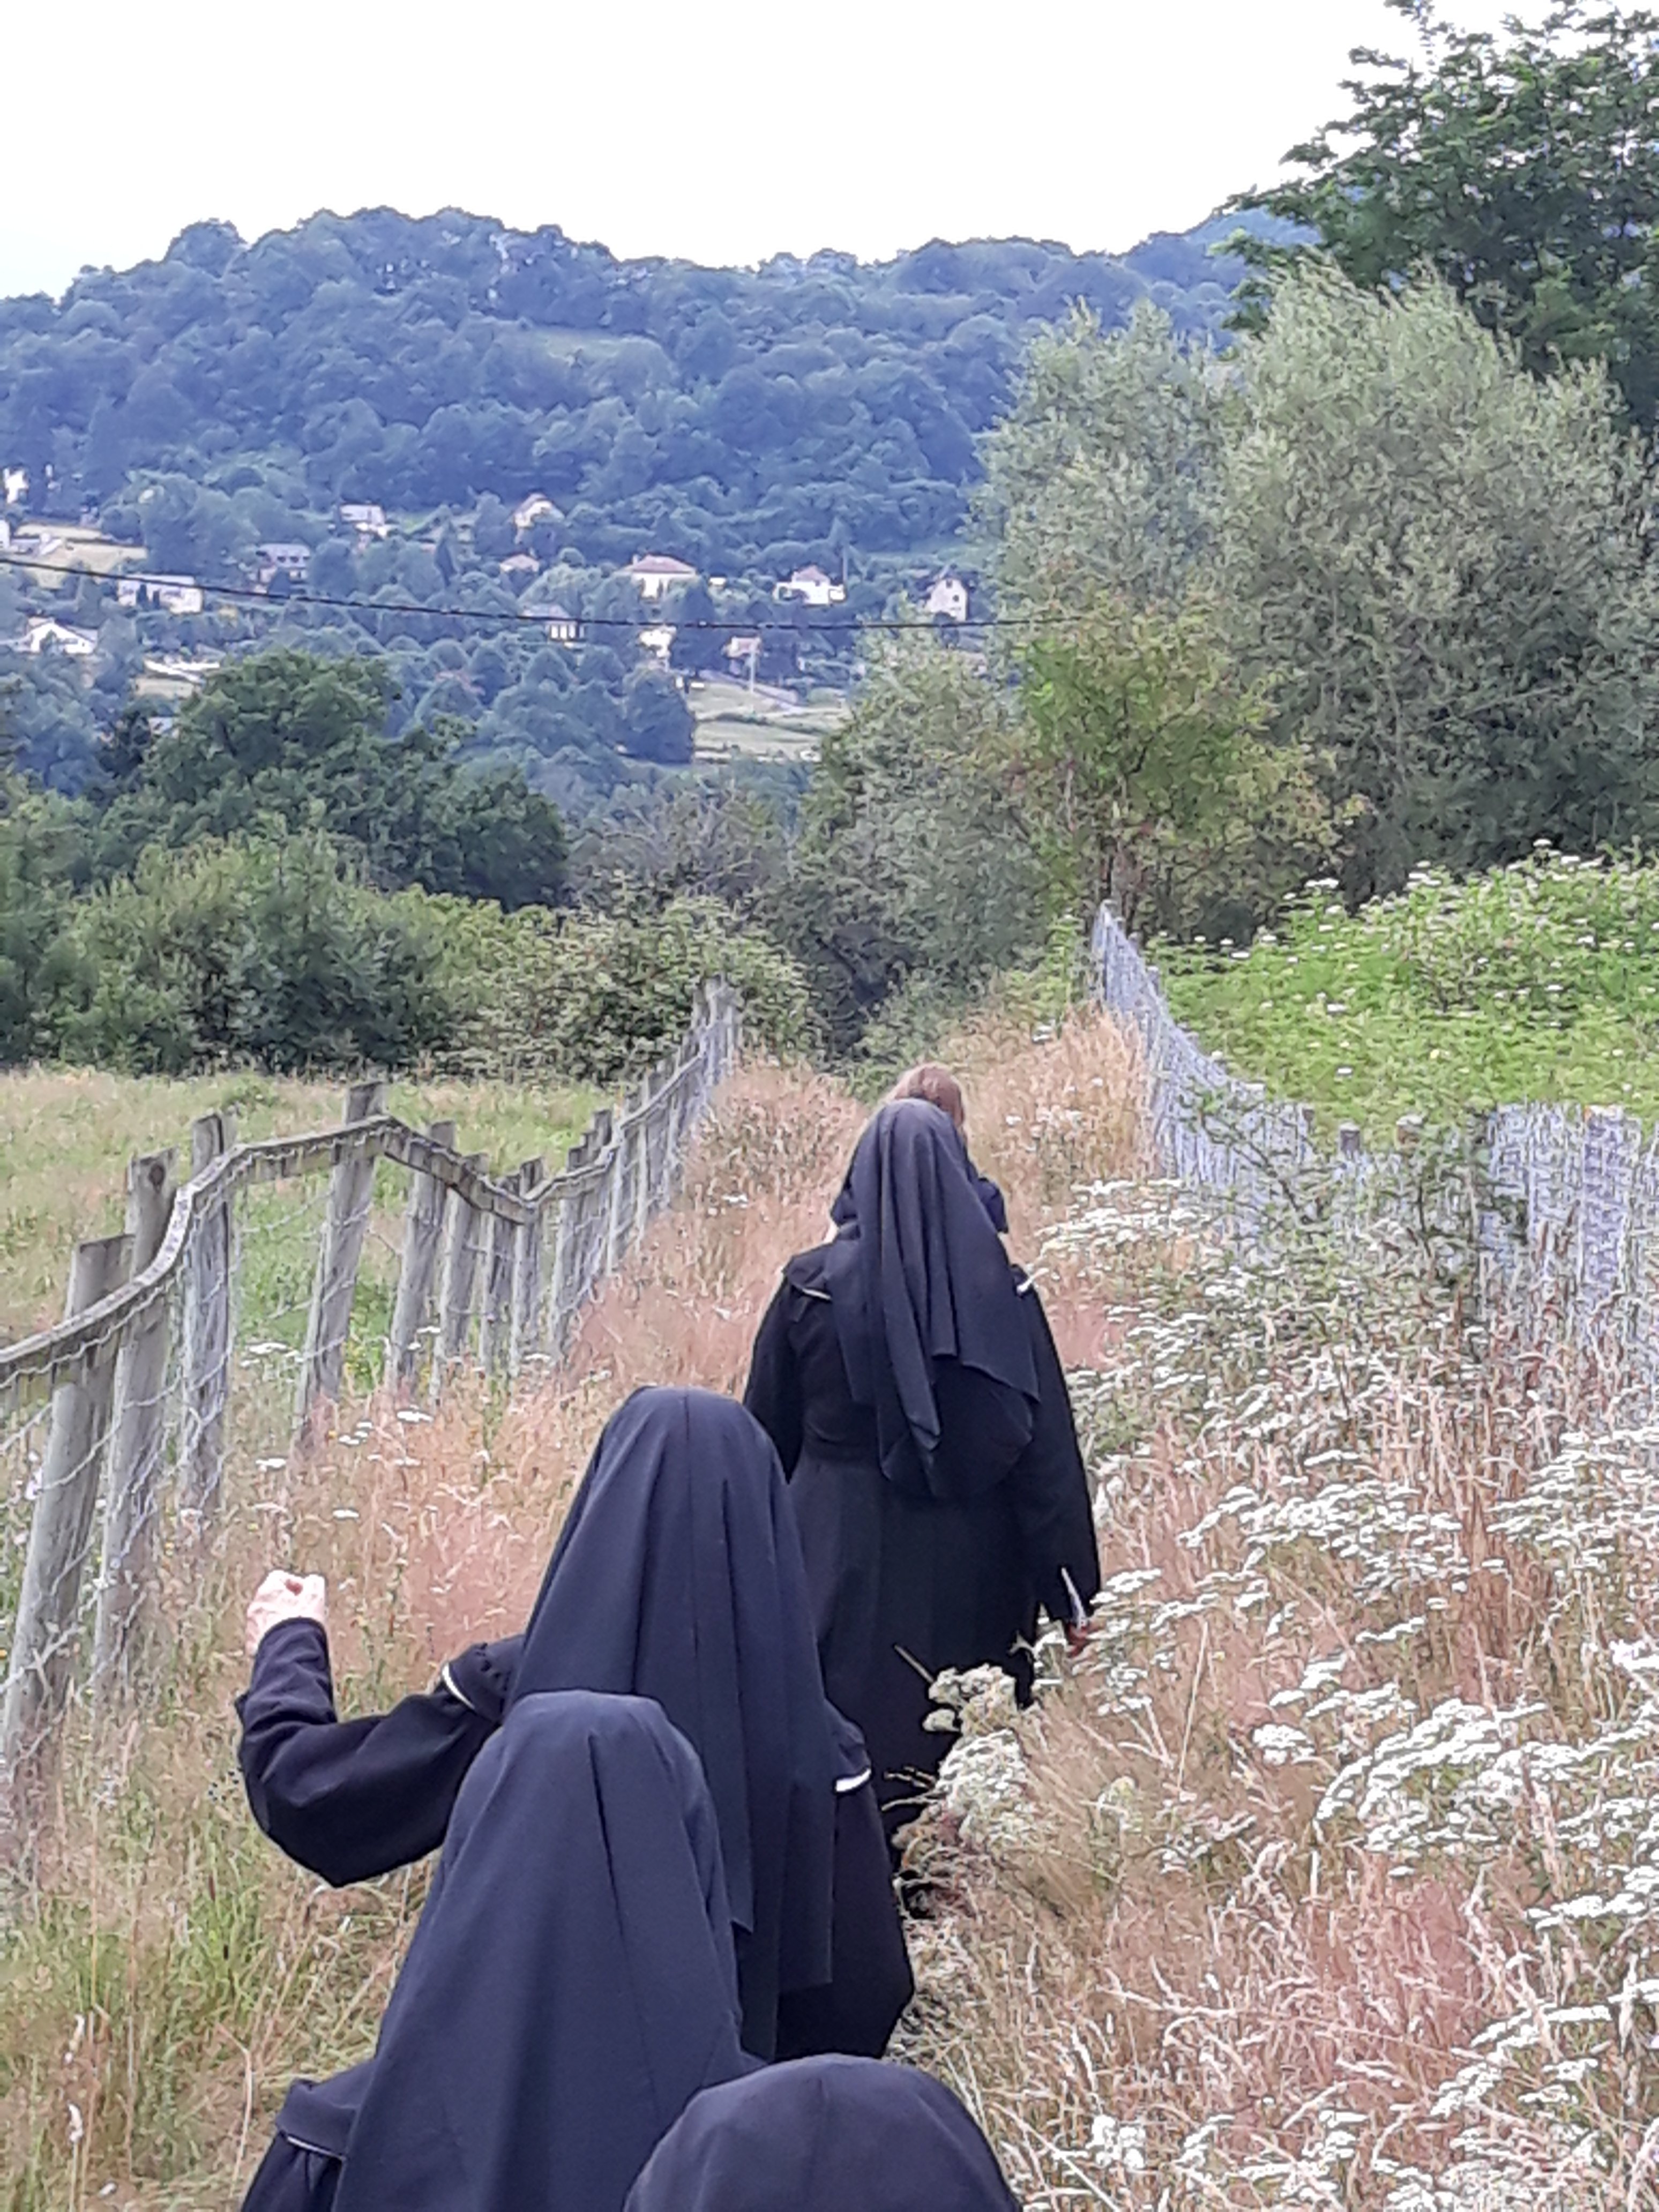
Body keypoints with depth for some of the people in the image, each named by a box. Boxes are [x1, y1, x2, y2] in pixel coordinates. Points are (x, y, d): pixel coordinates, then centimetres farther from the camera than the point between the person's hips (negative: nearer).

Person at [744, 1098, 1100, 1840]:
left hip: (840, 1565, 0)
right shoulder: (1002, 1293, -5)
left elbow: (766, 1438, 4)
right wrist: (1071, 1593, 0)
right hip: (967, 1577, 1)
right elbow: (1049, 1452, -5)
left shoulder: (812, 1287, -5)